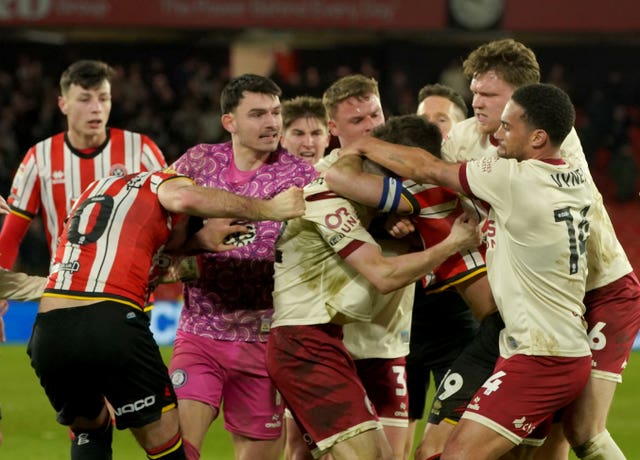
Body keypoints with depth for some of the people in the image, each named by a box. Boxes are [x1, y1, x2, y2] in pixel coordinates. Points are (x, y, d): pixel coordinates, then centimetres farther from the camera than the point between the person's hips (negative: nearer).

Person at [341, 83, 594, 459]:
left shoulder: (516, 180, -16)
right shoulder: (578, 178, 7)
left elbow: (427, 169, -4)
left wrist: (364, 145, 10)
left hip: (539, 360, -9)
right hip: (572, 355, 9)